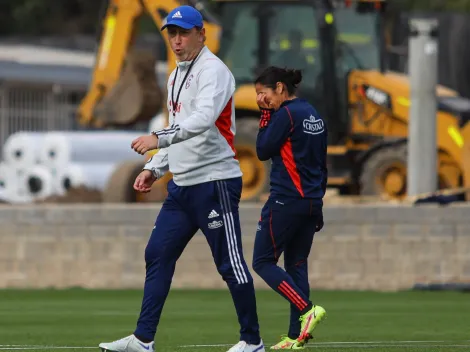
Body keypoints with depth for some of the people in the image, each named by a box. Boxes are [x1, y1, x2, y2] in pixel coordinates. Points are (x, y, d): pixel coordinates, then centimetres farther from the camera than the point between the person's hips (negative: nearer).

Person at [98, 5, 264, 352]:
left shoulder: (212, 70, -12)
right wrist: (155, 168, 16)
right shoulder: (177, 76, 17)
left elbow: (203, 119, -29)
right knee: (157, 256, 6)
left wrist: (159, 138, -38)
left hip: (215, 182, -9)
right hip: (182, 184, 9)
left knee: (231, 264, -4)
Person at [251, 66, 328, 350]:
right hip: (312, 200, 8)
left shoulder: (286, 114, -12)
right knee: (297, 265, 9)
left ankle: (307, 310, -15)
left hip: (286, 200, -8)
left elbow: (263, 151, -8)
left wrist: (266, 115, -1)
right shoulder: (314, 115, 14)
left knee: (263, 262, 0)